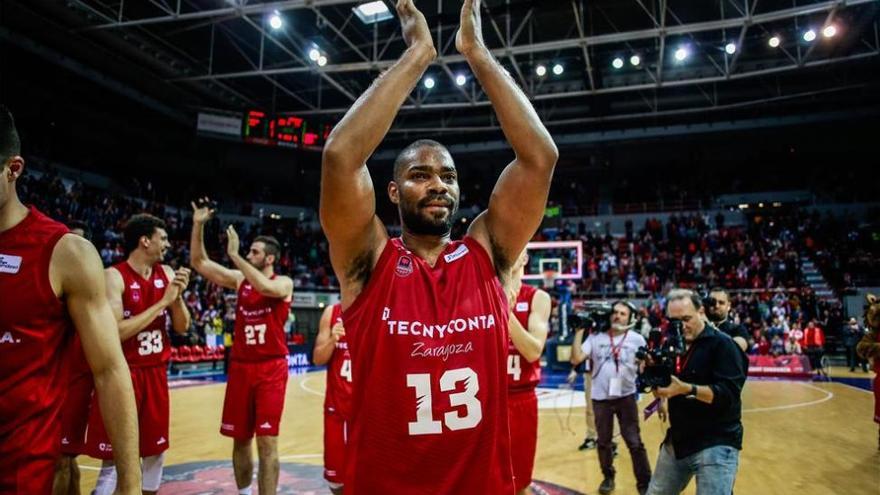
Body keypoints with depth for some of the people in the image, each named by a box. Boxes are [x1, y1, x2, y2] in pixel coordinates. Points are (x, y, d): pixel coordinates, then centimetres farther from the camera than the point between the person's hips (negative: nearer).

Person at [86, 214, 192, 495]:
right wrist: (162, 301, -22)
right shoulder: (114, 276, -14)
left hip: (156, 374, 6)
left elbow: (182, 328, 5)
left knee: (156, 452, 16)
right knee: (113, 460, 3)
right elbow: (115, 332, -24)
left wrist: (177, 297, -13)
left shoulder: (166, 274, 4)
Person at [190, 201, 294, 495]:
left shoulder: (283, 283, -6)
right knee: (240, 439, 13)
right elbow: (199, 263, 5)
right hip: (240, 367, 5)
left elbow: (264, 287, -29)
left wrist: (234, 254, -24)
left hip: (271, 369, -5)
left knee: (266, 441, -4)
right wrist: (198, 225, -5)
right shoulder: (239, 279, 8)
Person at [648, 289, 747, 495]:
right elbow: (666, 385, 10)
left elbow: (729, 394, -22)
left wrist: (687, 389, -34)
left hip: (716, 444, -7)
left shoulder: (722, 344, -12)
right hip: (677, 442, 7)